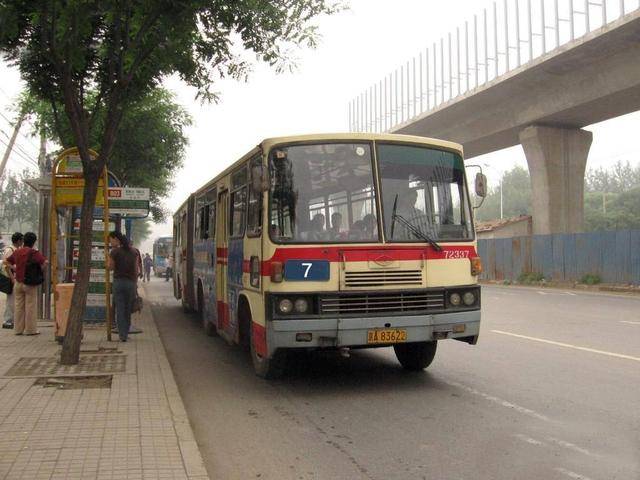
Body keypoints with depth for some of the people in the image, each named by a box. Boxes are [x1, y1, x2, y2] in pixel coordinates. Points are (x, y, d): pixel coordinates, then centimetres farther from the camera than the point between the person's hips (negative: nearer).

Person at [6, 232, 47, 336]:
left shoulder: (17, 252, 6)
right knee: (30, 306, 2)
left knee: (18, 306, 11)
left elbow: (8, 262, 19)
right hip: (30, 283, -5)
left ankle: (18, 329, 16)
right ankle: (30, 329, 5)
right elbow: (44, 262, -23)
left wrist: (15, 269, 15)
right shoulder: (33, 253, -13)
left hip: (18, 282, 5)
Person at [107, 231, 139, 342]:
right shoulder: (133, 251, 6)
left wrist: (109, 255, 5)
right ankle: (125, 333, 17)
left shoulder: (115, 251, -8)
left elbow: (110, 267, -2)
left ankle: (122, 335, -1)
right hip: (131, 282, 4)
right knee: (128, 309, 12)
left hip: (119, 281, -4)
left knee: (120, 309, 1)